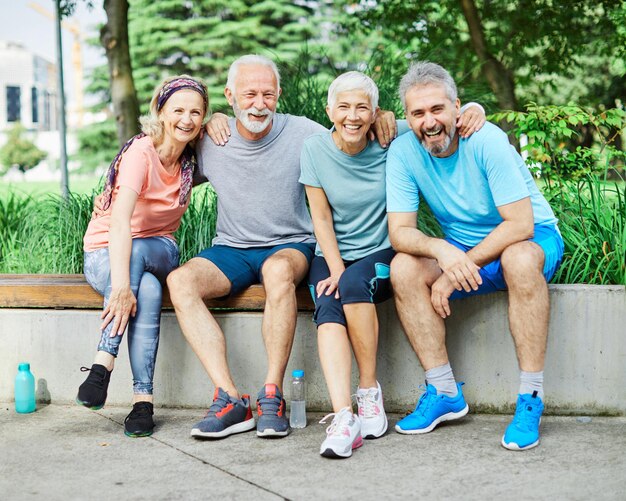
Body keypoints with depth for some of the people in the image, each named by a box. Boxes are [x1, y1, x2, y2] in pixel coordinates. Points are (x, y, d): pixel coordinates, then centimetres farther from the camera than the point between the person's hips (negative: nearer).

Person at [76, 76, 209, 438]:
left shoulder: (192, 157, 0)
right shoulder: (141, 152, -20)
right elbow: (120, 220, -34)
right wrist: (120, 284, -48)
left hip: (161, 252, 4)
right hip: (105, 255, -3)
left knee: (141, 264, -35)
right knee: (148, 291, -38)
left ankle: (104, 364, -40)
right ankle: (143, 397, -38)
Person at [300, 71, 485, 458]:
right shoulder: (315, 150, -4)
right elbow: (321, 219, -2)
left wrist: (473, 109, -17)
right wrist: (335, 269, -13)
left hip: (383, 254, -1)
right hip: (332, 254, 1)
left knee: (355, 282, -34)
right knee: (328, 311, -30)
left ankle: (370, 392, -21)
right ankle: (343, 417, -41)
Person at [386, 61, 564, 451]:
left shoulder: (486, 141, -22)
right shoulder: (403, 151, -10)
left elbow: (519, 225, -25)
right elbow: (400, 231, -13)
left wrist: (455, 272, -27)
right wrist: (441, 251, -35)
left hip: (534, 239, -4)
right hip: (461, 250, 4)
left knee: (519, 259, -38)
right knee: (404, 268, -22)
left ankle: (531, 398, -30)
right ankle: (445, 392, -14)